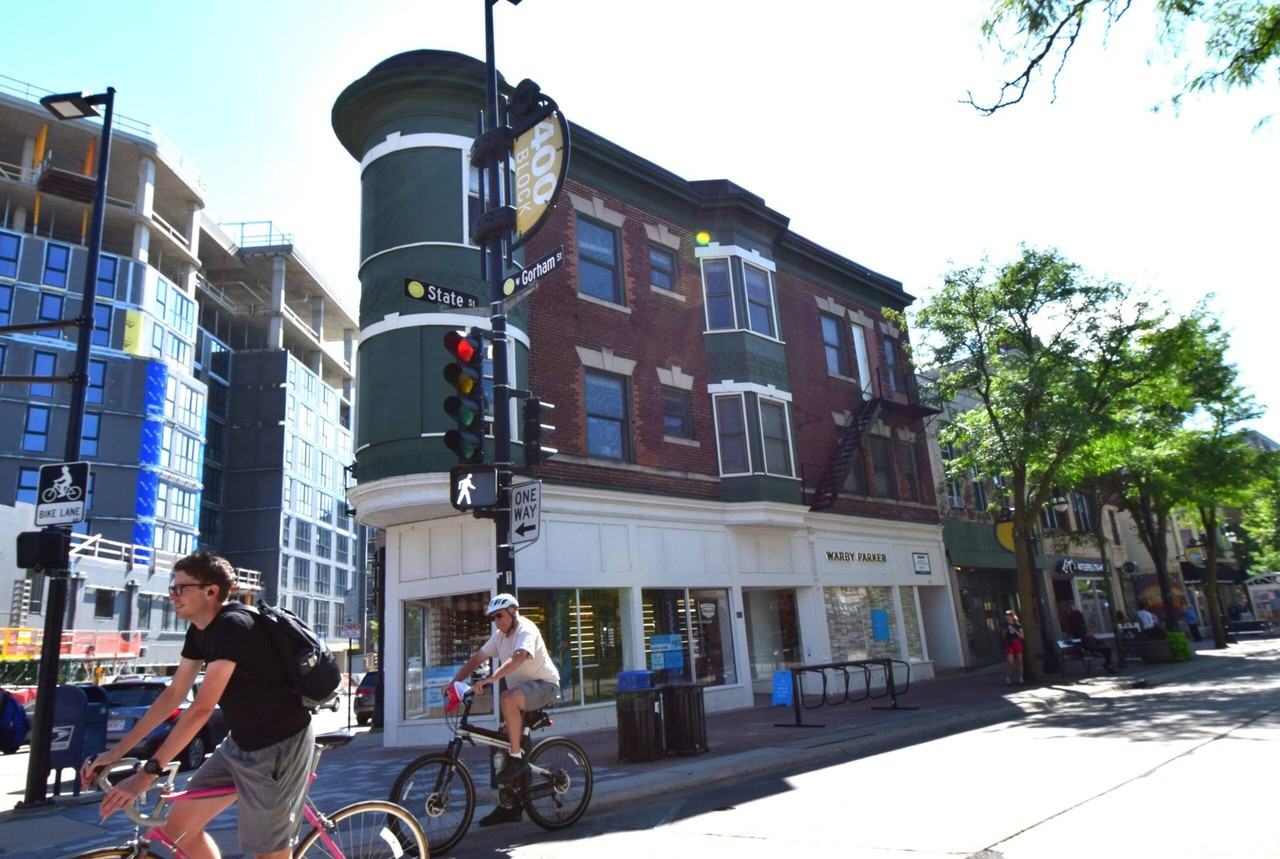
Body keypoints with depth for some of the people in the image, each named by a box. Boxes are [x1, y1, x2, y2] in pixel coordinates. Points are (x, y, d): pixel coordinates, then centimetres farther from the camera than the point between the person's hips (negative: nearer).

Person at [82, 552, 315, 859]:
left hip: (278, 746, -9)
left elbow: (202, 708, -27)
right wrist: (115, 752, 8)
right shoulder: (199, 630, 6)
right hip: (239, 743, 9)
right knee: (179, 827, 10)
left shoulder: (233, 626, -23)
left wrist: (147, 773, -26)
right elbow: (173, 695, 10)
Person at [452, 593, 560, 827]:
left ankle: (517, 759, -23)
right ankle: (511, 806, 15)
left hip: (544, 685, -8)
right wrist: (454, 682, -4)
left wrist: (489, 679, -43)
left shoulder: (526, 630, -16)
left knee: (507, 699, -36)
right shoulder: (499, 635, 10)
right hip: (522, 689, 9)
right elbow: (477, 658, 7)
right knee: (508, 744, 4)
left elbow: (517, 658, -33)